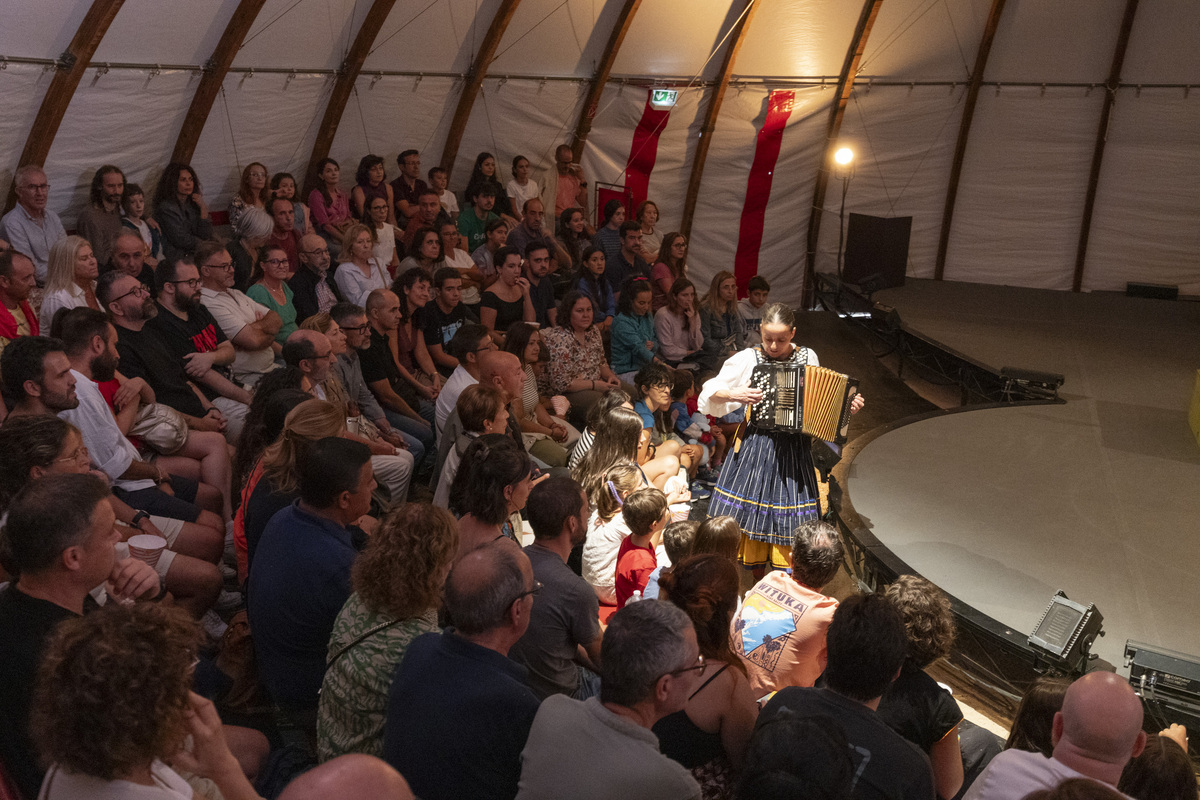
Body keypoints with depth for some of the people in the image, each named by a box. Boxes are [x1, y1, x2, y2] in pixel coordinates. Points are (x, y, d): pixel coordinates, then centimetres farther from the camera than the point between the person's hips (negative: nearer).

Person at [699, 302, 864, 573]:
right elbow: (709, 393, 1)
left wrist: (847, 406, 0)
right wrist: (734, 395, -17)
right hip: (755, 446, -1)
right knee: (752, 509, 4)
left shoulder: (808, 357, 4)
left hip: (793, 448, 2)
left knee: (791, 517, 3)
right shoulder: (747, 359, -4)